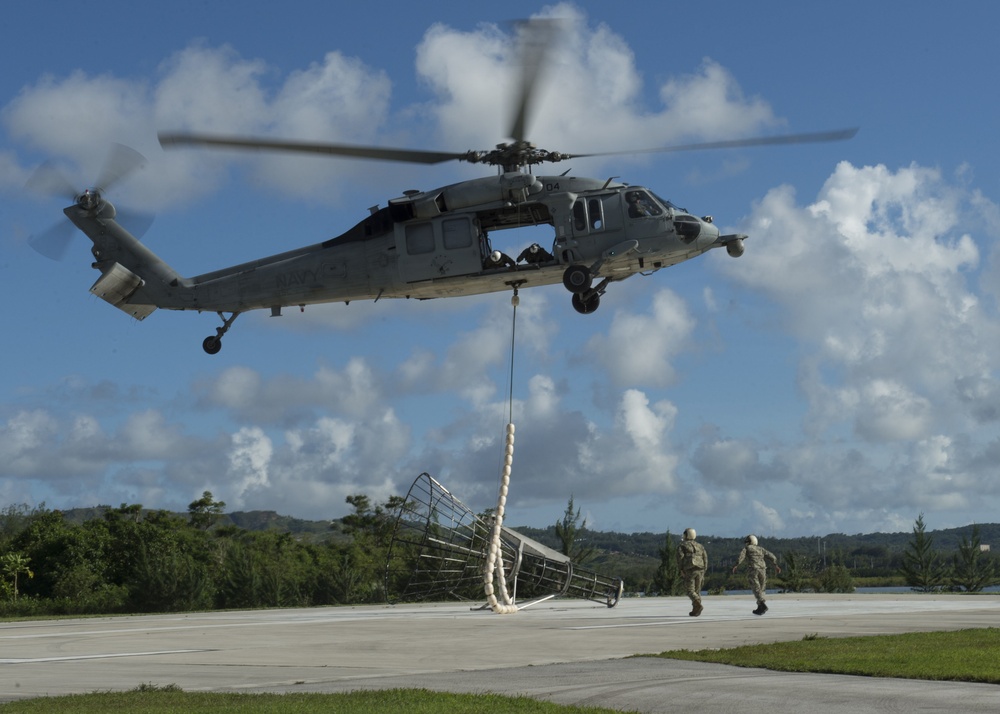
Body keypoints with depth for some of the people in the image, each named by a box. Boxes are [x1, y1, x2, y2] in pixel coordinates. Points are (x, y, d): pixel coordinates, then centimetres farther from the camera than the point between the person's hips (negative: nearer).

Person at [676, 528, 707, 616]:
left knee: (691, 591, -2)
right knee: (697, 590, 13)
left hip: (689, 570, -4)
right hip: (700, 570, 4)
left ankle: (698, 605, -26)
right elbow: (705, 558, 10)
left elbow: (680, 557, -9)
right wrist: (703, 571, 12)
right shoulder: (700, 546, 19)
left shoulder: (682, 545, 6)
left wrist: (681, 570, -5)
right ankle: (695, 611, 9)